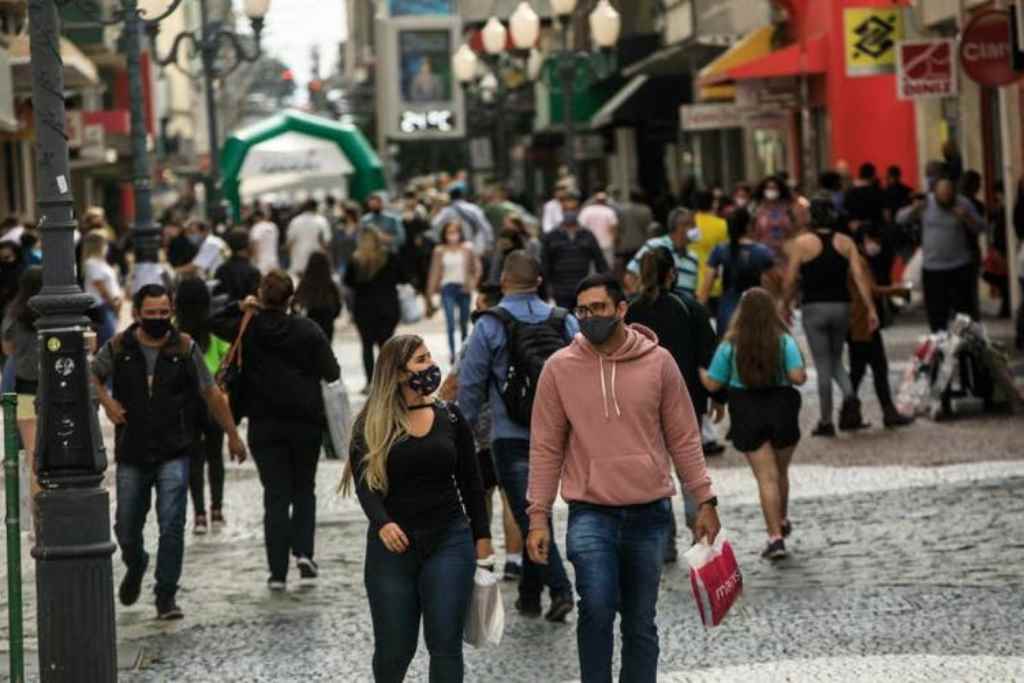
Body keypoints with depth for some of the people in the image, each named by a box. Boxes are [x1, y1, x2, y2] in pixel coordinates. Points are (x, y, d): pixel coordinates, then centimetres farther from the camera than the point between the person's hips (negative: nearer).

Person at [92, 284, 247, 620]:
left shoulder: (185, 348, -3)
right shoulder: (119, 347, -2)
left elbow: (212, 394, 5)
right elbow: (91, 375, 16)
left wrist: (233, 435, 8)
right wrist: (106, 403, -2)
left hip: (174, 454, -2)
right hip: (132, 455, 2)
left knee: (172, 525, -12)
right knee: (126, 528, 11)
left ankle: (166, 596, -3)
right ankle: (135, 568, 44)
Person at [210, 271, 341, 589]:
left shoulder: (247, 329, -3)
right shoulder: (309, 330, -6)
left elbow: (215, 323, 15)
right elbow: (331, 372, -6)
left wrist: (239, 308, 4)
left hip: (264, 425, 0)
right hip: (306, 422, 0)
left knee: (276, 495, 3)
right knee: (304, 490, 18)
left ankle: (278, 572, -2)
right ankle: (303, 551, -1)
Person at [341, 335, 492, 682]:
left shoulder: (450, 417, 7)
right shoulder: (370, 425, -1)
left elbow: (470, 482, 11)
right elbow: (365, 483, -11)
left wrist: (482, 537, 6)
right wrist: (382, 523, -28)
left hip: (449, 540, 1)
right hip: (392, 546, -1)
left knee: (445, 644, -2)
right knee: (393, 648, 7)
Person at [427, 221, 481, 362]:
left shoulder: (467, 248, 0)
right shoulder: (440, 251, 1)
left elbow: (477, 268, 3)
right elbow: (435, 272, 4)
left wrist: (472, 283, -7)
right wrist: (431, 292, 3)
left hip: (464, 288, 1)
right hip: (448, 288, -1)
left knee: (464, 323, 11)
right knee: (450, 323, -12)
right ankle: (452, 352, -10)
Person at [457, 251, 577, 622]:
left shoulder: (490, 325, -7)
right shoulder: (565, 321, 4)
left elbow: (470, 384, -4)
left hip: (510, 435, -4)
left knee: (528, 514, -4)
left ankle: (560, 588, -16)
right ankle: (529, 594, 24)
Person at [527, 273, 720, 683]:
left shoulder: (658, 362, 0)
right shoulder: (559, 368, -1)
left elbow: (683, 438, 5)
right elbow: (546, 448, 2)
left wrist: (705, 500, 2)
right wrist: (538, 515, -2)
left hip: (649, 514, 2)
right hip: (591, 513, -1)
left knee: (640, 623, 10)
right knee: (597, 608, -22)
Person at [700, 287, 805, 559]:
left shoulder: (730, 345, -6)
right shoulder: (784, 341, -7)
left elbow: (712, 384, -4)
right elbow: (798, 376, -16)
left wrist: (699, 370, 15)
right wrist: (803, 374, 6)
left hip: (748, 415, -1)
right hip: (781, 409, 1)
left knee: (766, 477, 0)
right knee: (781, 471, 21)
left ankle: (776, 536, -7)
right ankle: (782, 521, 40)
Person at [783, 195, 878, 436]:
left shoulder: (801, 243, -6)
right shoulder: (846, 242, 3)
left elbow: (789, 281, -7)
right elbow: (860, 277, -5)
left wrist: (785, 306, 8)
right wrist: (871, 309, -6)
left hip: (814, 308, -3)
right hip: (841, 306, 3)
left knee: (823, 365, 3)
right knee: (836, 360, 19)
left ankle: (826, 421, 5)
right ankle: (850, 397, -9)